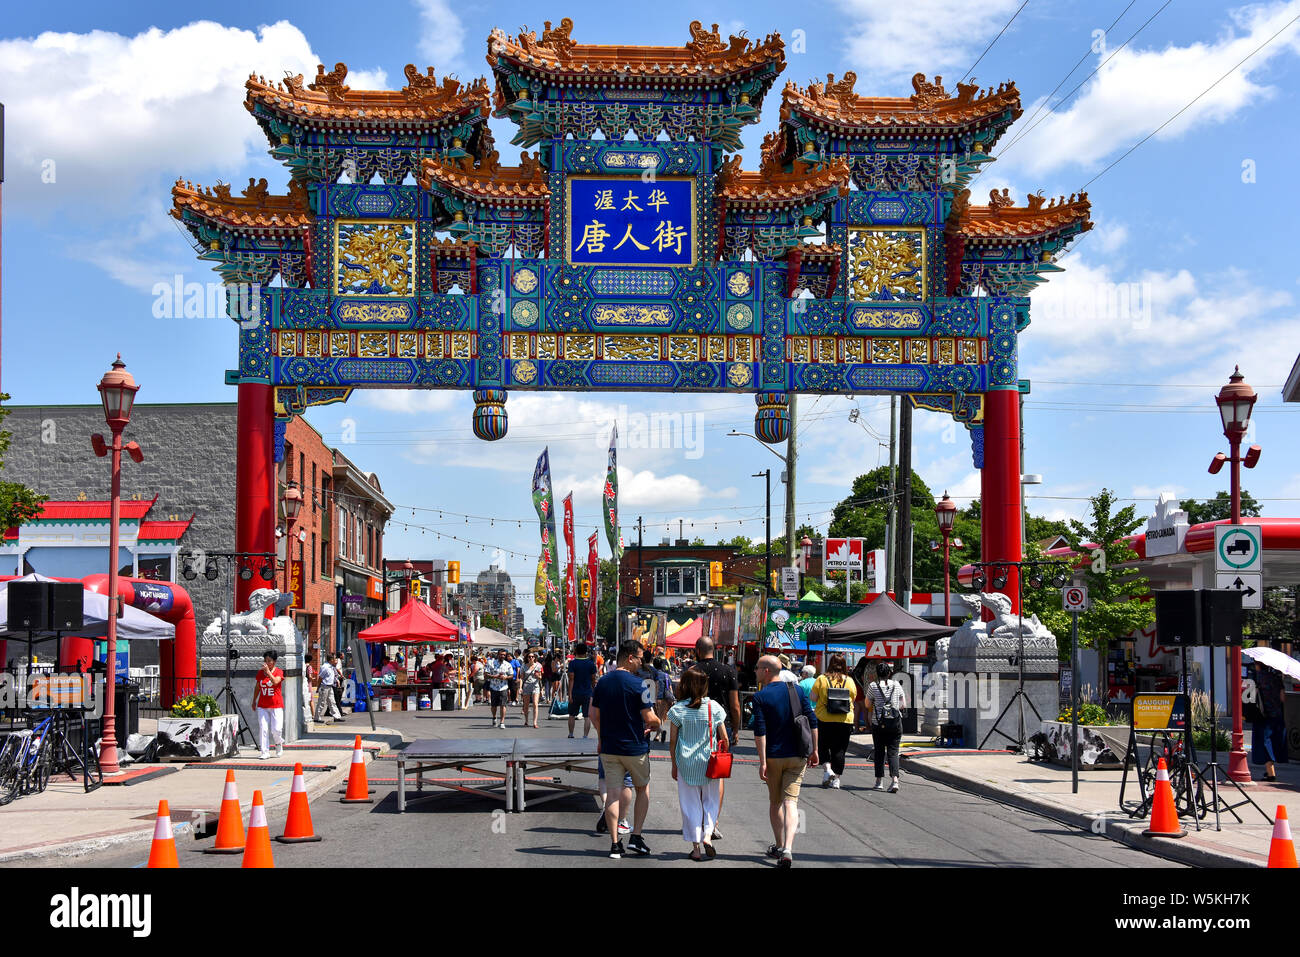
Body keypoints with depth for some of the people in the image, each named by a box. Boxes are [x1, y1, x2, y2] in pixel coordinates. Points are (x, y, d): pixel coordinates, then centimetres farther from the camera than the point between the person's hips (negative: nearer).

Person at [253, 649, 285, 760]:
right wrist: (254, 701, 22)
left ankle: (279, 743, 24)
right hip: (262, 706, 3)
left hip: (276, 706, -3)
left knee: (276, 730, -7)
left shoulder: (279, 672, -4)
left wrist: (268, 671, -27)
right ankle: (265, 752, 0)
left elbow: (275, 682, -24)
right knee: (263, 729, -5)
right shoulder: (260, 672, 8)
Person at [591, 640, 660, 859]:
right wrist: (655, 724, 7)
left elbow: (594, 715, 8)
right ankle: (636, 837, 9)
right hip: (635, 747, -4)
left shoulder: (602, 682, 3)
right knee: (643, 789, 15)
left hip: (608, 748, 4)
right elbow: (649, 718, -15)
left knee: (613, 793, 5)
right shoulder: (637, 684, -14)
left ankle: (615, 844, 3)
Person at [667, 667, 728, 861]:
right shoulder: (714, 707, -4)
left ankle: (696, 847, 9)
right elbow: (724, 739, -1)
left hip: (686, 763, -1)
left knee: (690, 803, 8)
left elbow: (672, 741, -2)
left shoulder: (677, 710, -6)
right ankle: (708, 834, -5)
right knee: (711, 800, 15)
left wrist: (674, 765, 8)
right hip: (710, 763, 1)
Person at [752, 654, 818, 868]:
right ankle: (787, 849, -20)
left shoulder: (760, 697, -8)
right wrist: (814, 750, 10)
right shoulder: (797, 690, 3)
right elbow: (812, 721, 3)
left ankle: (779, 847, 27)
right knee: (790, 802, -3)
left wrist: (762, 761, -13)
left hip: (773, 757, -2)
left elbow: (760, 731, -14)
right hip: (797, 756, 2)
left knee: (775, 802, 16)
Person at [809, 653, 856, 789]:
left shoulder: (821, 679, -5)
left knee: (823, 746, 13)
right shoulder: (849, 681, 1)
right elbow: (853, 698, 11)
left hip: (824, 720, -2)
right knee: (839, 750, 8)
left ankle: (827, 769, -8)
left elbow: (812, 698, -4)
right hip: (845, 720, 2)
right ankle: (836, 779, 7)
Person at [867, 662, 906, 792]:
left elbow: (868, 705, 2)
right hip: (896, 723, 1)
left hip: (878, 724, -1)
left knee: (879, 752, 10)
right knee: (893, 752, 3)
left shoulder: (873, 686, -5)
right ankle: (895, 780, -14)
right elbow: (904, 705, 8)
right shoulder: (897, 686, 2)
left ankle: (879, 781, 11)